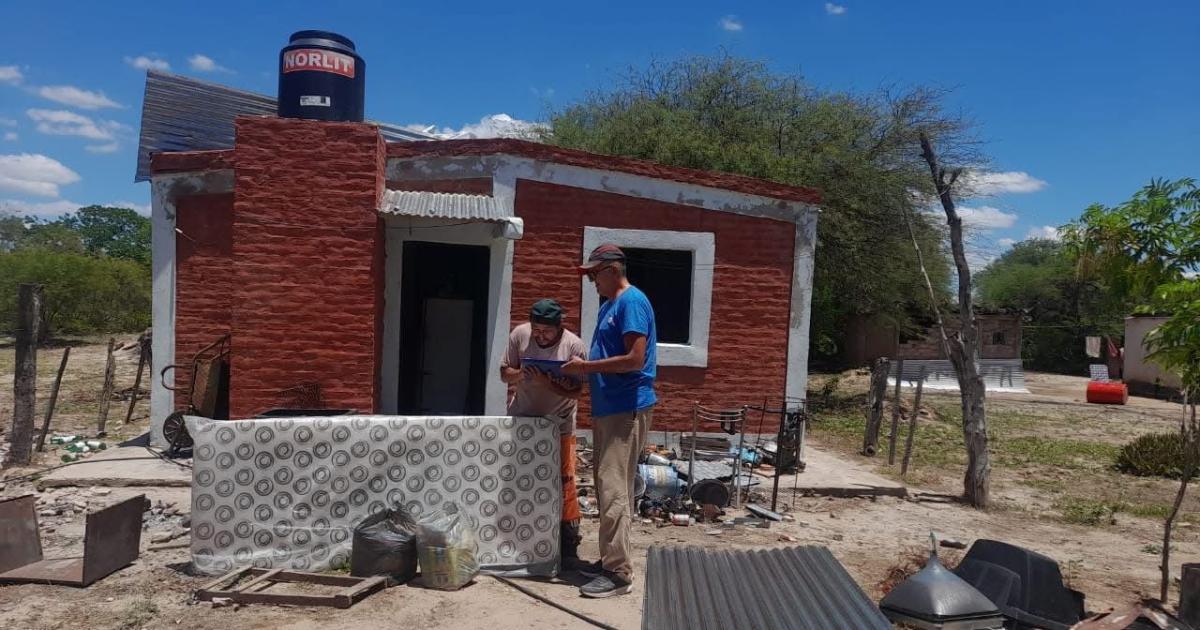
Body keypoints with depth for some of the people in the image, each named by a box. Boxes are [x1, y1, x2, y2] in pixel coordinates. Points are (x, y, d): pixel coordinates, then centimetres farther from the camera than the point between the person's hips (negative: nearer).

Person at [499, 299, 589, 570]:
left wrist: (548, 383, -31)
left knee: (564, 482, -6)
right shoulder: (519, 334, -9)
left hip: (558, 424, -3)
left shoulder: (574, 345, -16)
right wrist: (520, 374, -24)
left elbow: (576, 391, -15)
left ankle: (568, 546, 4)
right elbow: (504, 374, -2)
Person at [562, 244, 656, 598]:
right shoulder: (608, 306, 17)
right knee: (608, 487, 13)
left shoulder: (632, 302, -12)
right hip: (607, 408, 10)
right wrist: (582, 370, 6)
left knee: (614, 489, -10)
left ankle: (619, 573, -4)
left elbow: (634, 359, -20)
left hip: (627, 409, -10)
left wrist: (586, 367, -14)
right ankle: (610, 561, 22)